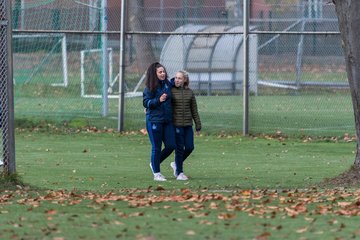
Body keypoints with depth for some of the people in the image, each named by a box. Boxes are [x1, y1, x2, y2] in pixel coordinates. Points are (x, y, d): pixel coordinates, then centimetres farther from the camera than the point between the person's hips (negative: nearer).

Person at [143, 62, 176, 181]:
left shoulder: (168, 85, 9)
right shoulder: (150, 88, -7)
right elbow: (146, 102, -10)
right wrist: (159, 100, -20)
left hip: (168, 120, 5)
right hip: (154, 120, -5)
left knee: (171, 145, 2)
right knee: (156, 147, 0)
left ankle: (154, 163, 25)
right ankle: (156, 173, 11)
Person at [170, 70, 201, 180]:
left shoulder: (189, 92, 8)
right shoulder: (171, 91, -2)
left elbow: (194, 110, 12)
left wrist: (198, 125, 12)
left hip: (188, 125, 4)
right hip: (176, 124, -4)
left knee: (189, 147, 2)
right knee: (179, 148, -2)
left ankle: (176, 164, 26)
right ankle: (179, 172, 8)